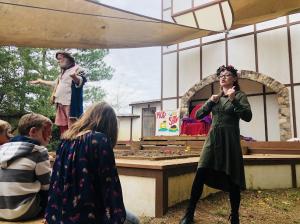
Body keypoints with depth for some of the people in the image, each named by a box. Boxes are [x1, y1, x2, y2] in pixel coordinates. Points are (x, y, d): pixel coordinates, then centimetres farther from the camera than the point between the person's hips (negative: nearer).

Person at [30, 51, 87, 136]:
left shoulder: (76, 68, 1)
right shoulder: (63, 72, 28)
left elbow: (81, 81, -19)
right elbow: (55, 84, 42)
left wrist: (75, 77, -42)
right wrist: (41, 81, 51)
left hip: (70, 103, -9)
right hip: (61, 104, 9)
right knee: (62, 127, 8)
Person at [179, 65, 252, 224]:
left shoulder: (239, 96, 3)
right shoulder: (215, 97, 15)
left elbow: (248, 117, -12)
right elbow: (198, 115, 9)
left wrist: (233, 100, -20)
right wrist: (211, 101, -5)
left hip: (230, 141, -3)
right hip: (212, 140, 3)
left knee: (232, 179, 3)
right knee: (200, 176, -4)